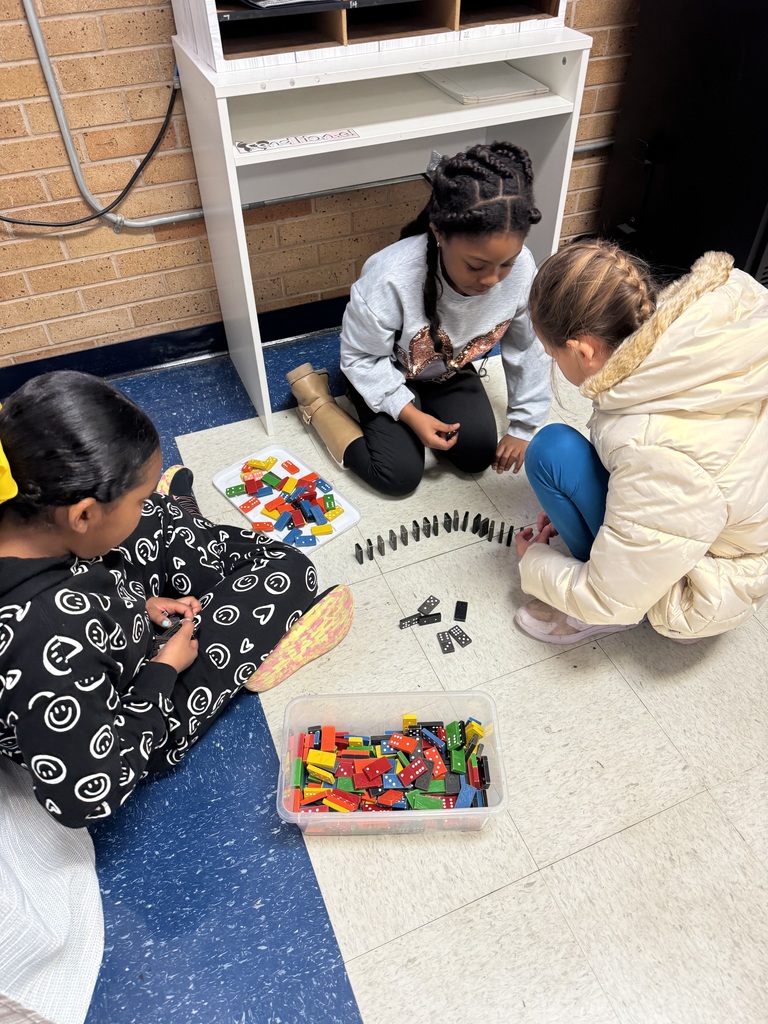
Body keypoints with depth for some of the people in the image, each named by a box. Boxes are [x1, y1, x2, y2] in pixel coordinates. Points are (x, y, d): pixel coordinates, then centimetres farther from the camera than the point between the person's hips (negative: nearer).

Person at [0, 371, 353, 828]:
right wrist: (163, 670, -23)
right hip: (151, 724, -6)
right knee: (289, 572, -3)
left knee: (158, 521, 14)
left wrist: (134, 604, -5)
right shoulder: (54, 638, -44)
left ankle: (182, 522, 46)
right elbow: (85, 798, -32)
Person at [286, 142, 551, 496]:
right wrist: (410, 414, -26)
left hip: (450, 369, 4)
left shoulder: (522, 269, -26)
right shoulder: (391, 278, -39)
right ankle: (316, 397, 7)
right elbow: (361, 356, -22)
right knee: (400, 475, -12)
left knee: (479, 454, -8)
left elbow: (528, 349, -10)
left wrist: (522, 428, -5)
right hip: (385, 372, -4)